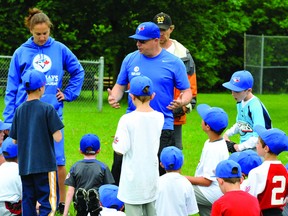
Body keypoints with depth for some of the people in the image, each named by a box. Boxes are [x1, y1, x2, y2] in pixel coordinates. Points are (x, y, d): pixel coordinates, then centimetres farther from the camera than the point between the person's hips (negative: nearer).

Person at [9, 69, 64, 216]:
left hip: (24, 165, 5)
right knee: (48, 201, -2)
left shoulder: (19, 110, 5)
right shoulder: (47, 109, -9)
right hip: (45, 164, -5)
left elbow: (14, 140, 8)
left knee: (28, 200, 10)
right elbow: (57, 137, -11)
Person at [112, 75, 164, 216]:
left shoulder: (127, 120, -16)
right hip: (152, 176, 5)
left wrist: (115, 142, 4)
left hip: (133, 177, -5)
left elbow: (121, 149, -17)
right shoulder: (159, 118, -2)